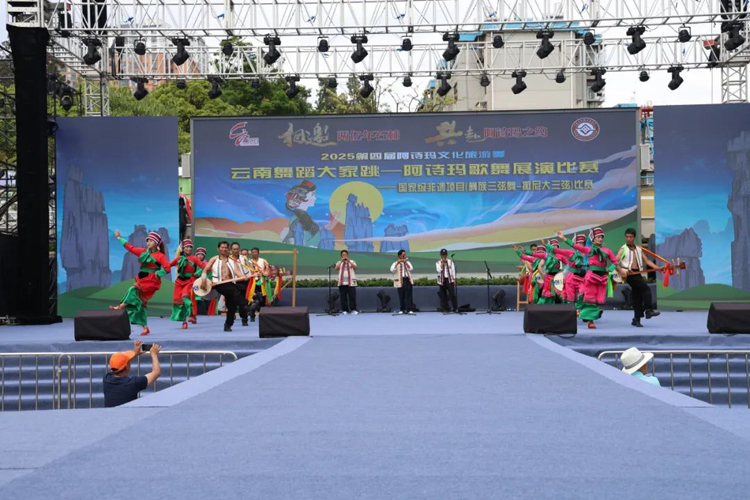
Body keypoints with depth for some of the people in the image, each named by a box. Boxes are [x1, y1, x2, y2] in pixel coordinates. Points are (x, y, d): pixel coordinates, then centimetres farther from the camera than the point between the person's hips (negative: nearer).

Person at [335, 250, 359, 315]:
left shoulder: (352, 261, 13)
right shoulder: (339, 262, 15)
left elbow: (355, 268, -5)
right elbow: (336, 268, -3)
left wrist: (349, 261, -12)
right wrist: (341, 261, -9)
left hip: (351, 282, -1)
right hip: (342, 282, 1)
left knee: (352, 296, -6)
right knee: (343, 297, -1)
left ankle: (353, 310, -4)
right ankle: (345, 310, 3)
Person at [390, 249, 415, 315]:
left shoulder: (407, 262, 14)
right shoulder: (395, 263, 5)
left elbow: (411, 269, -4)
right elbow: (392, 270, -14)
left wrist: (405, 262, -10)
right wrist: (397, 263, -19)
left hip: (407, 280, 2)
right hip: (400, 281, -2)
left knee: (408, 296, -3)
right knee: (401, 296, 2)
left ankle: (410, 309, -4)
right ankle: (402, 310, 10)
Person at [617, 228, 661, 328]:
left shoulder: (639, 249, 17)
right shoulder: (623, 249, 0)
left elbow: (647, 261, 14)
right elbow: (615, 262, -10)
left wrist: (658, 268, 2)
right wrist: (621, 271, -26)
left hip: (637, 274, 6)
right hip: (629, 274, -6)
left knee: (637, 295, 5)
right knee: (646, 289, -19)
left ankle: (636, 319, 10)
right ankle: (648, 310, -17)